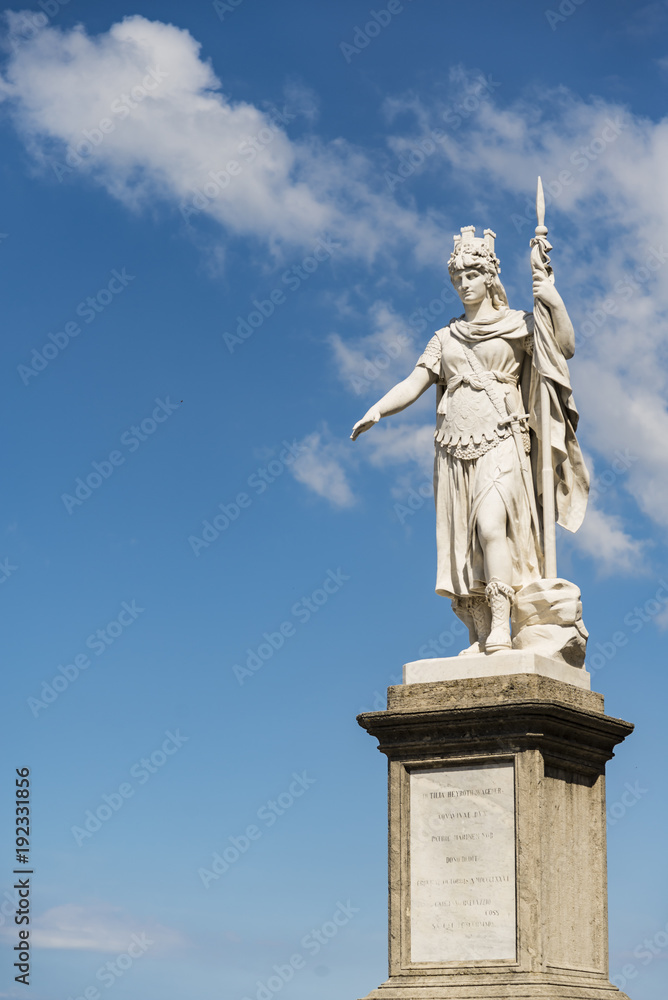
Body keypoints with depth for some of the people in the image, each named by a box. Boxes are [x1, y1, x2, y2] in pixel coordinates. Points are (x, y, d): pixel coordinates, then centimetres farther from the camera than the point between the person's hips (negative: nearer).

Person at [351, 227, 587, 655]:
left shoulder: (518, 324, 10)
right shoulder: (446, 338, 21)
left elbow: (566, 346, -3)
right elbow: (414, 383, 14)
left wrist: (555, 302, -16)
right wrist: (377, 410, -3)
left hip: (500, 439, -4)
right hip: (455, 446, 4)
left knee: (491, 523, -24)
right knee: (463, 543, -3)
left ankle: (501, 627, -27)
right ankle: (480, 638, -2)